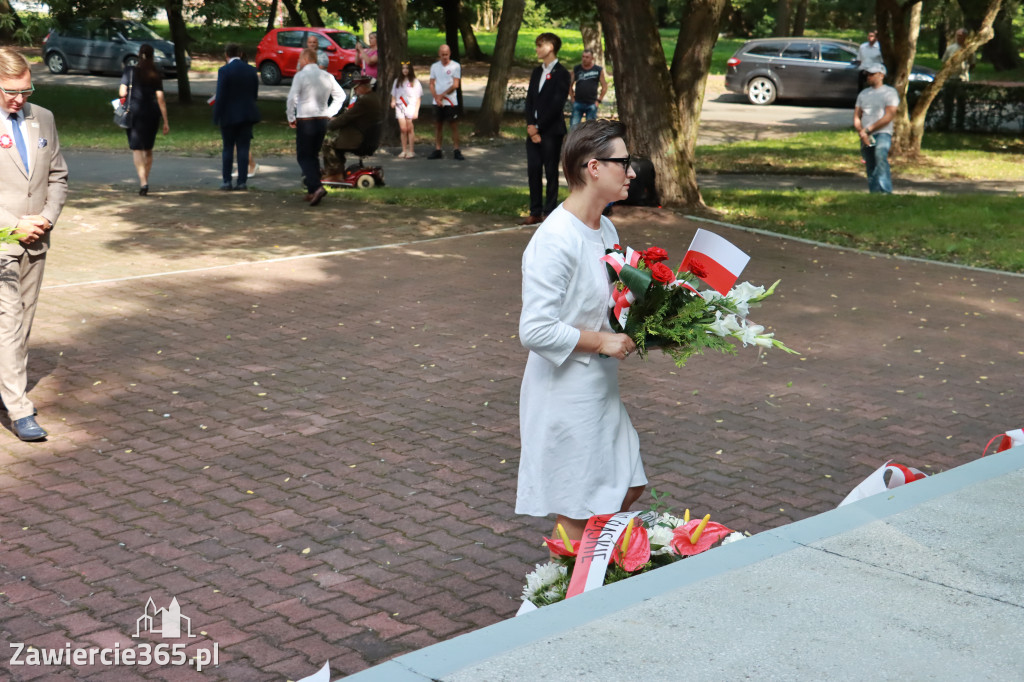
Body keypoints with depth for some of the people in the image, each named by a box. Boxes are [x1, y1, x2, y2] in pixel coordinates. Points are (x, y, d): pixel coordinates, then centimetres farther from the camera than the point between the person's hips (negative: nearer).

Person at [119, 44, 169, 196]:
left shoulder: (130, 71, -4)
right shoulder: (156, 75, 2)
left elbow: (122, 93, -10)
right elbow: (161, 99, -1)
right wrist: (166, 122, 1)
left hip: (134, 113, -3)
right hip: (152, 114, 3)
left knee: (136, 149, -4)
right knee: (148, 149, 16)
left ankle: (143, 182, -21)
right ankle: (145, 182, 23)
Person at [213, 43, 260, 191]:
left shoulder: (224, 71, -12)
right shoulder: (251, 70, 3)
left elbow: (220, 96, -13)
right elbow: (255, 94, 7)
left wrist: (216, 116, -7)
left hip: (229, 115, -3)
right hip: (247, 115, 3)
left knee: (227, 148, 7)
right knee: (243, 148, 5)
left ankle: (226, 181, 8)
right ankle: (242, 182, 4)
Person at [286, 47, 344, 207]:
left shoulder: (301, 76, -10)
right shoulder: (327, 76, 7)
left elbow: (292, 98, -14)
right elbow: (340, 96, 13)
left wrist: (291, 118, -2)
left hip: (305, 120, -6)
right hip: (323, 120, 6)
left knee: (304, 157, -1)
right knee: (314, 156, 16)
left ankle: (316, 187, -22)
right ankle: (312, 192, 16)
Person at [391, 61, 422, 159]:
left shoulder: (415, 81, 4)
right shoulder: (397, 81, 16)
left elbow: (418, 98, 2)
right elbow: (393, 94, 21)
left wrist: (416, 111, -6)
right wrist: (393, 101, -1)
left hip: (410, 107, -3)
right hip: (400, 107, 3)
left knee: (409, 129, -6)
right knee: (403, 129, -3)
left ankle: (411, 151, 0)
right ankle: (404, 151, 2)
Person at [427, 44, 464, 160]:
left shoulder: (455, 66, -1)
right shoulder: (434, 66, 11)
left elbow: (455, 85, -7)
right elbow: (432, 84, 9)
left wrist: (442, 95, -10)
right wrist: (436, 97, -7)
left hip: (451, 102, -4)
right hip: (437, 102, 4)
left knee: (454, 125, -4)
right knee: (438, 125, 6)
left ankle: (456, 151, -2)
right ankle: (437, 150, 11)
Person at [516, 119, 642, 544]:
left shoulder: (605, 230, 7)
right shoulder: (555, 241, -23)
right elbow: (535, 330, -26)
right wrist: (602, 342, -19)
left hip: (600, 389, 9)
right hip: (565, 394, -9)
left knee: (627, 489, 17)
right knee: (577, 513, 3)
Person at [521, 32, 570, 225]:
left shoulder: (561, 74, -7)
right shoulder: (536, 72, 16)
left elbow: (557, 104, -14)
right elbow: (530, 100, 11)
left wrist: (538, 126, -14)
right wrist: (530, 125, -4)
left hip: (551, 131, -7)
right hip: (534, 130, 7)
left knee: (551, 172, 0)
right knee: (533, 171, 5)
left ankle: (550, 212, 5)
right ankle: (535, 212, 11)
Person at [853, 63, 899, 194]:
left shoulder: (890, 92, 3)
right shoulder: (863, 93, 21)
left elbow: (888, 117, -7)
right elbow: (856, 117, 14)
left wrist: (868, 130, -11)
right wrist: (861, 132, -6)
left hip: (882, 134, -6)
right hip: (866, 138, 6)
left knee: (880, 155, -31)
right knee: (870, 170, 3)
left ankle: (886, 191, -39)